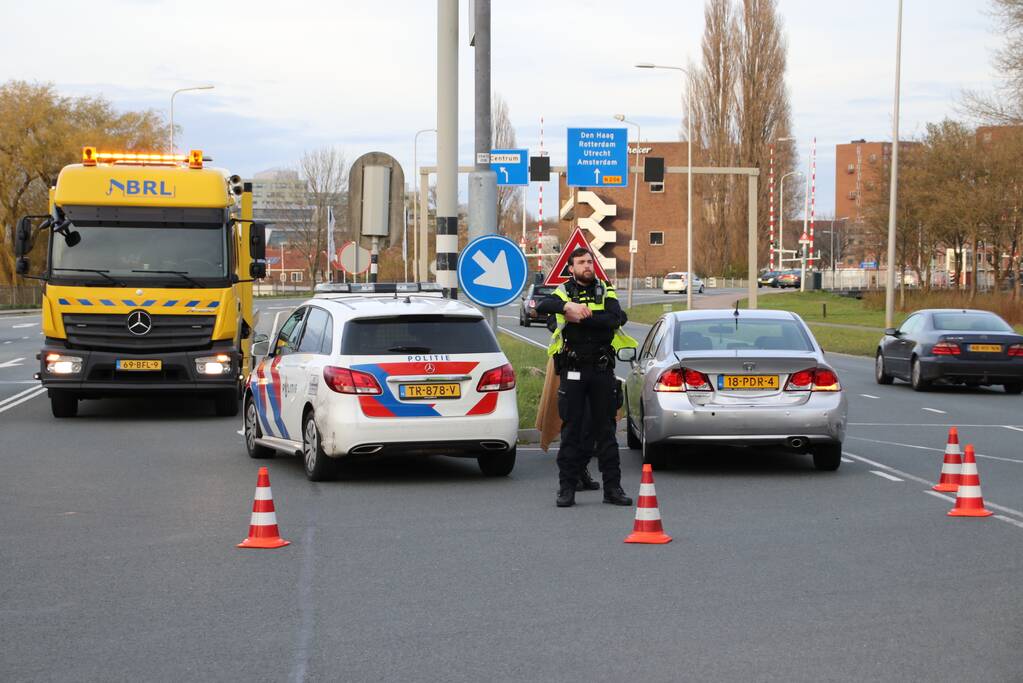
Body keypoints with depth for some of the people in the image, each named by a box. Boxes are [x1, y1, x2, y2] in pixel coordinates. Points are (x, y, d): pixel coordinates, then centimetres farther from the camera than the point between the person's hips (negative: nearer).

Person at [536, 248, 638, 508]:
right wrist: (568, 306, -32)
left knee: (605, 428, 6)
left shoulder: (605, 291, 8)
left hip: (602, 369, 1)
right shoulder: (564, 291, 5)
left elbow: (616, 319, -10)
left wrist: (582, 317, -16)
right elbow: (542, 306, -16)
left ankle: (612, 487, 9)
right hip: (573, 370, -1)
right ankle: (567, 488, 5)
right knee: (571, 429, 0)